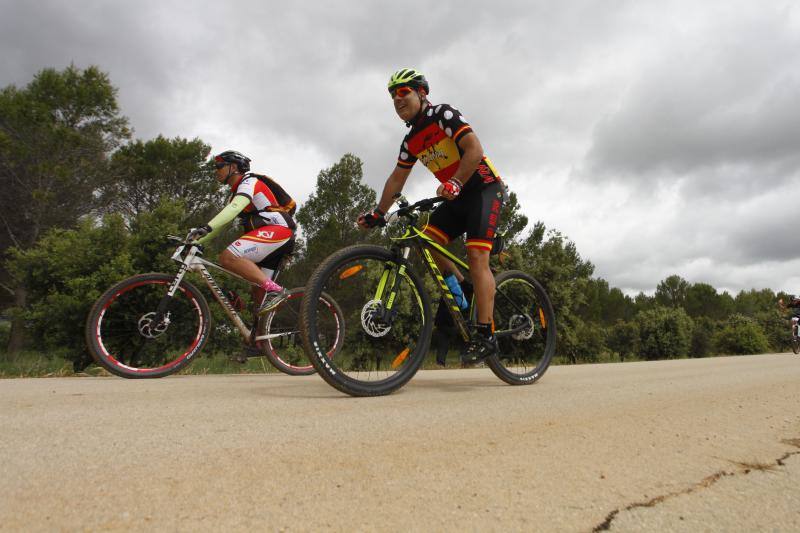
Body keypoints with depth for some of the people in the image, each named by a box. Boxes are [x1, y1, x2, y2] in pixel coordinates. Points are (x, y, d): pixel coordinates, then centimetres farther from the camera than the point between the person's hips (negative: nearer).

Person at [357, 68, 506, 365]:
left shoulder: (443, 114, -11)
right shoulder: (411, 142, 11)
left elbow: (474, 149, -23)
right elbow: (397, 179, 14)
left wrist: (455, 183, -37)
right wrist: (378, 213, 8)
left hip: (485, 188, -7)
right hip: (456, 196, 7)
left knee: (476, 254, -20)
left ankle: (485, 336, -20)